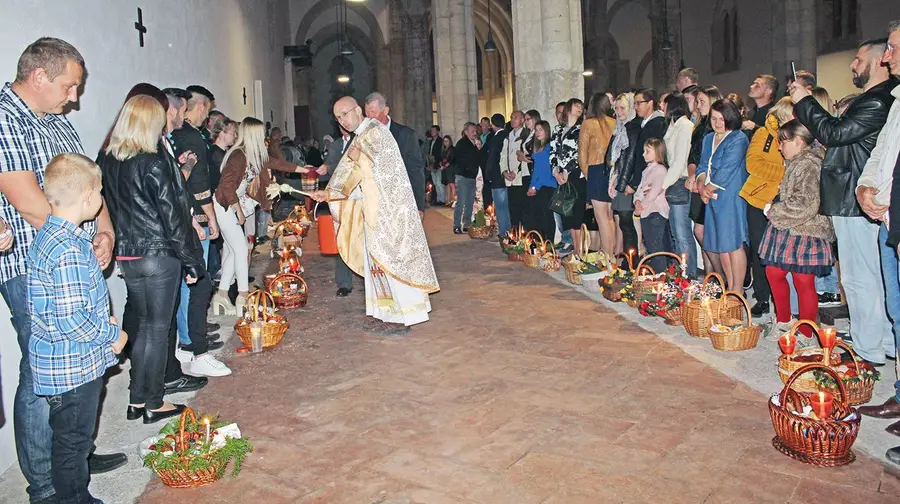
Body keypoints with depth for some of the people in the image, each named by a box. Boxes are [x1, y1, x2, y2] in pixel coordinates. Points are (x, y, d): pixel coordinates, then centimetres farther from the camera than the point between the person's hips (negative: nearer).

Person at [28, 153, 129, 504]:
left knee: (76, 437, 24)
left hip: (77, 364, 10)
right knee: (72, 441, 8)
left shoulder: (51, 235, 6)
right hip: (73, 369, -10)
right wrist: (113, 336, -13)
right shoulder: (69, 251, -27)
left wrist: (103, 321, 6)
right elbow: (72, 320, -28)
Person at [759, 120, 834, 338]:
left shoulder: (809, 165, -18)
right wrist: (774, 209, 11)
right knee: (773, 272, 16)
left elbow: (804, 205, -25)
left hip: (803, 233, -11)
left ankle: (807, 336, 10)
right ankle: (784, 321, 31)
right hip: (787, 231, 11)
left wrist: (774, 211, -14)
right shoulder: (796, 163, 14)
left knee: (804, 282, -1)